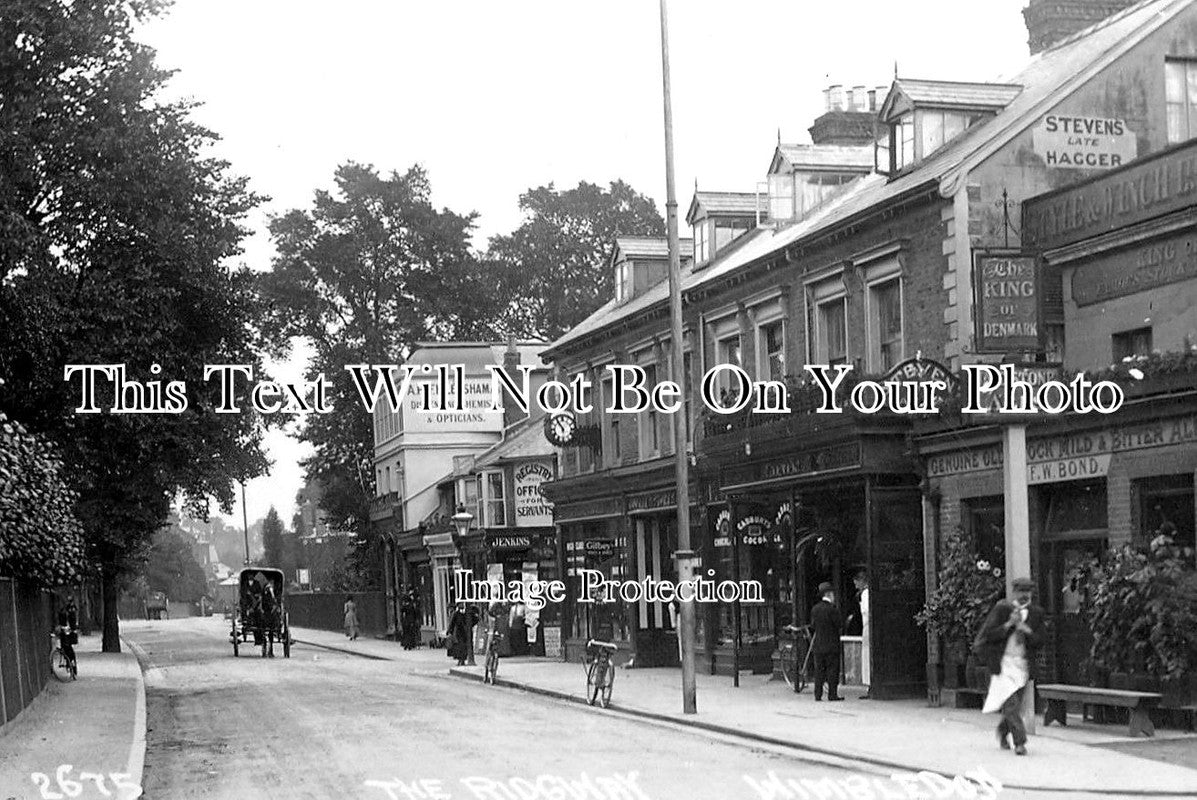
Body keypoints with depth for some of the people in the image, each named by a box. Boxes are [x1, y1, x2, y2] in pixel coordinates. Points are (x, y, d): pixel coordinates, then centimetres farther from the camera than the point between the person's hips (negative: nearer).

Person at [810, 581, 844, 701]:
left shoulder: (815, 609, 6)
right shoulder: (832, 609, -13)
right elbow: (840, 625, -11)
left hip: (818, 645, 6)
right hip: (831, 645, -6)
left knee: (819, 670, 9)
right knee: (832, 669, 0)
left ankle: (818, 695, 8)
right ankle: (832, 694, -1)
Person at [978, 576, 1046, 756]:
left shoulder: (1036, 613, 7)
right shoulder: (1002, 609, -1)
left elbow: (1039, 642, 3)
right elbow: (989, 635, -4)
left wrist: (1025, 630, -12)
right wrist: (1009, 624, -15)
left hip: (1023, 664, 3)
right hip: (1004, 662, -3)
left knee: (1015, 705, 9)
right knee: (1011, 703, -14)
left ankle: (1003, 731, 35)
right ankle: (1020, 741, -14)